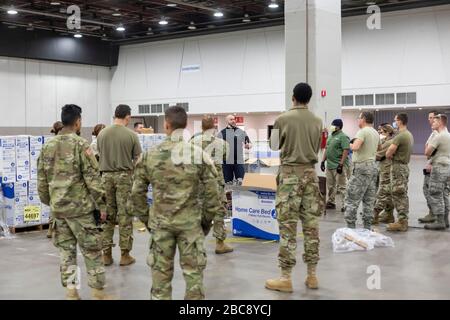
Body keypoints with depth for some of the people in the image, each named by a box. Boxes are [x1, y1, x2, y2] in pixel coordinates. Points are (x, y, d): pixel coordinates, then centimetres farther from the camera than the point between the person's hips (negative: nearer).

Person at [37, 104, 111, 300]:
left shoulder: (47, 146, 6)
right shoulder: (80, 145, -11)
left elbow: (42, 179, 11)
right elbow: (92, 178, -14)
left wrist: (49, 202, 20)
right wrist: (101, 204, -8)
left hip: (58, 206, 5)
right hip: (79, 205, -5)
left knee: (66, 249, 12)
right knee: (91, 249, 3)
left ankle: (70, 290, 13)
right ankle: (97, 291, 7)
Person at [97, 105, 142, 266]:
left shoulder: (102, 134, 3)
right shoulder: (131, 135, -6)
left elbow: (100, 155, 8)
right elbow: (138, 159, -2)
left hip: (106, 175, 3)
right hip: (124, 175, -3)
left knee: (107, 215, 9)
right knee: (125, 215, 3)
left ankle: (106, 254, 12)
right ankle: (125, 254, 7)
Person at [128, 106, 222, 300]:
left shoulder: (149, 156, -3)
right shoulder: (199, 155, -7)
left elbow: (137, 193, 1)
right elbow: (212, 193, -6)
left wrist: (145, 218, 14)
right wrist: (206, 220, 8)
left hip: (160, 222, 1)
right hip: (190, 222, -1)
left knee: (160, 271, 12)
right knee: (193, 272, 9)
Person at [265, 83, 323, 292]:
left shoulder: (283, 119, -8)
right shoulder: (317, 121, 2)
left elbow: (274, 146, 5)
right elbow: (317, 148, 13)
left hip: (290, 172, -4)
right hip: (310, 172, 4)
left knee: (288, 225, -2)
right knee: (311, 224, 8)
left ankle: (286, 278, 0)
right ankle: (312, 275, 13)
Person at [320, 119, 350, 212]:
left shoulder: (343, 137, -10)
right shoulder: (331, 136, 15)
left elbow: (346, 151, -17)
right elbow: (326, 149, 21)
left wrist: (341, 164, -21)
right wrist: (323, 161, 15)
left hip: (338, 166, -8)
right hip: (329, 165, 8)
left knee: (341, 186, -4)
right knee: (330, 185, 14)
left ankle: (344, 204, 0)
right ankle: (331, 202, 24)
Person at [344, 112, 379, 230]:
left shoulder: (363, 131, -13)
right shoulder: (376, 133, 14)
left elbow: (355, 147, -27)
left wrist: (350, 144, -6)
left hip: (362, 168, -9)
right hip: (373, 167, 9)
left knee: (352, 199, -5)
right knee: (369, 200, 10)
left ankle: (350, 226, -7)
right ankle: (367, 227, 13)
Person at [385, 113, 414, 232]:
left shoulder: (400, 136, -19)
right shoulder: (409, 135, 13)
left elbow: (388, 153, -18)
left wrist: (391, 155, 2)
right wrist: (394, 154, 5)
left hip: (398, 167, -10)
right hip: (405, 166, 10)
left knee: (398, 195, -7)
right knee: (403, 195, 13)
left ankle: (401, 222, -6)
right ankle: (404, 220, 18)